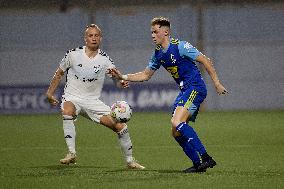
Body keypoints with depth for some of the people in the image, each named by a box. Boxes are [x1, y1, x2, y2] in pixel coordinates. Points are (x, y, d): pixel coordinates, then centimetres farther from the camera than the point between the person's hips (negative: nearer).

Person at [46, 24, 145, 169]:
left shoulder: (104, 59, -2)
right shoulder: (73, 54, -4)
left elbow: (118, 79, -6)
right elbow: (59, 73, 10)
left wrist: (122, 82, -29)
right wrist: (50, 92, 7)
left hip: (93, 101, 2)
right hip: (72, 98, -2)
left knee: (120, 126, -7)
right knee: (67, 111, -38)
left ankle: (130, 160, 15)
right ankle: (71, 153, -34)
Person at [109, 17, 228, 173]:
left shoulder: (180, 46, -13)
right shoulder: (158, 53, 12)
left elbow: (205, 61, -12)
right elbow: (145, 75, 21)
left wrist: (217, 83, -13)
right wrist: (123, 77, 10)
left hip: (195, 88, -9)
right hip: (184, 91, 9)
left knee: (177, 123, -24)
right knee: (176, 132, 4)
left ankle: (206, 158, -26)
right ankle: (197, 164, 10)